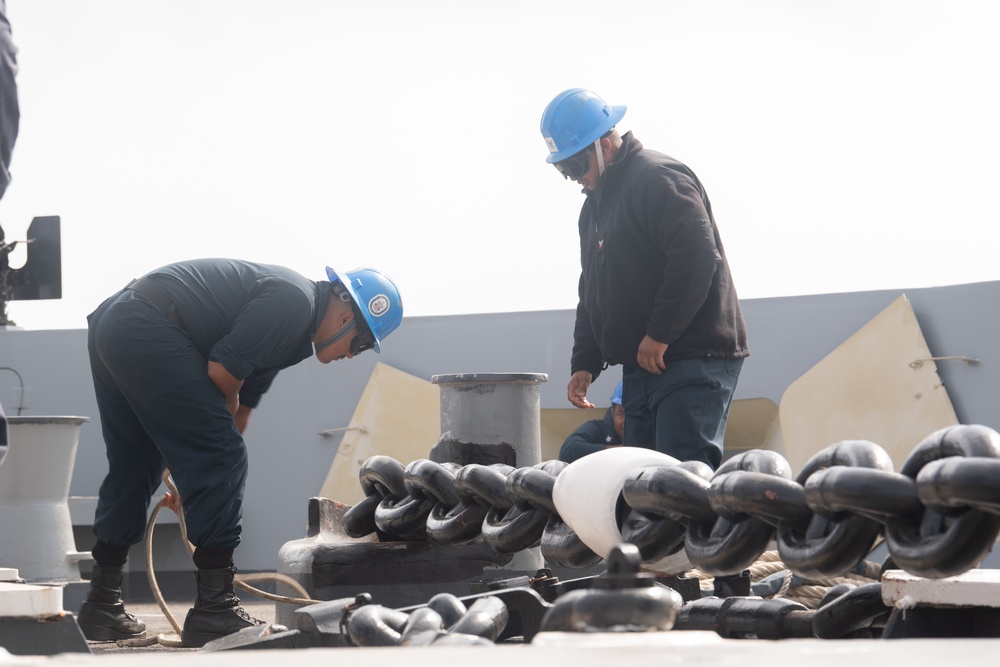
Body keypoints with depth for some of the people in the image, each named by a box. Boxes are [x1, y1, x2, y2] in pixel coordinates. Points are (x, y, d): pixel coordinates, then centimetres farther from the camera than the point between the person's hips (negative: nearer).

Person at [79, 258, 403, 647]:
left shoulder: (295, 334, 22)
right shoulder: (293, 301, -9)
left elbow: (241, 401, 27)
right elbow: (222, 371, -14)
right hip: (148, 330, -11)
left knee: (132, 469, 20)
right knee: (219, 459, -6)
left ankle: (102, 608, 27)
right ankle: (214, 610, -4)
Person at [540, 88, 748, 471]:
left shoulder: (660, 178, -10)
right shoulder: (595, 204, 21)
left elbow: (697, 259, -22)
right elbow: (592, 293, 27)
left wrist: (659, 335, -20)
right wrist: (584, 363, 16)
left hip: (693, 363, -10)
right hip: (642, 367, 10)